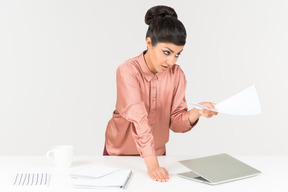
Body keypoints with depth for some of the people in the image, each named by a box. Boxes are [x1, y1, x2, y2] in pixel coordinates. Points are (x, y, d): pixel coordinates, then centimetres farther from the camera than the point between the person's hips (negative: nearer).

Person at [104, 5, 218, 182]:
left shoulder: (177, 75, -8)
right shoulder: (128, 71, -21)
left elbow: (175, 122, -7)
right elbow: (138, 119, -31)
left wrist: (196, 112, -26)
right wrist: (152, 165, -38)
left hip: (157, 153, 3)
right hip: (120, 153, -2)